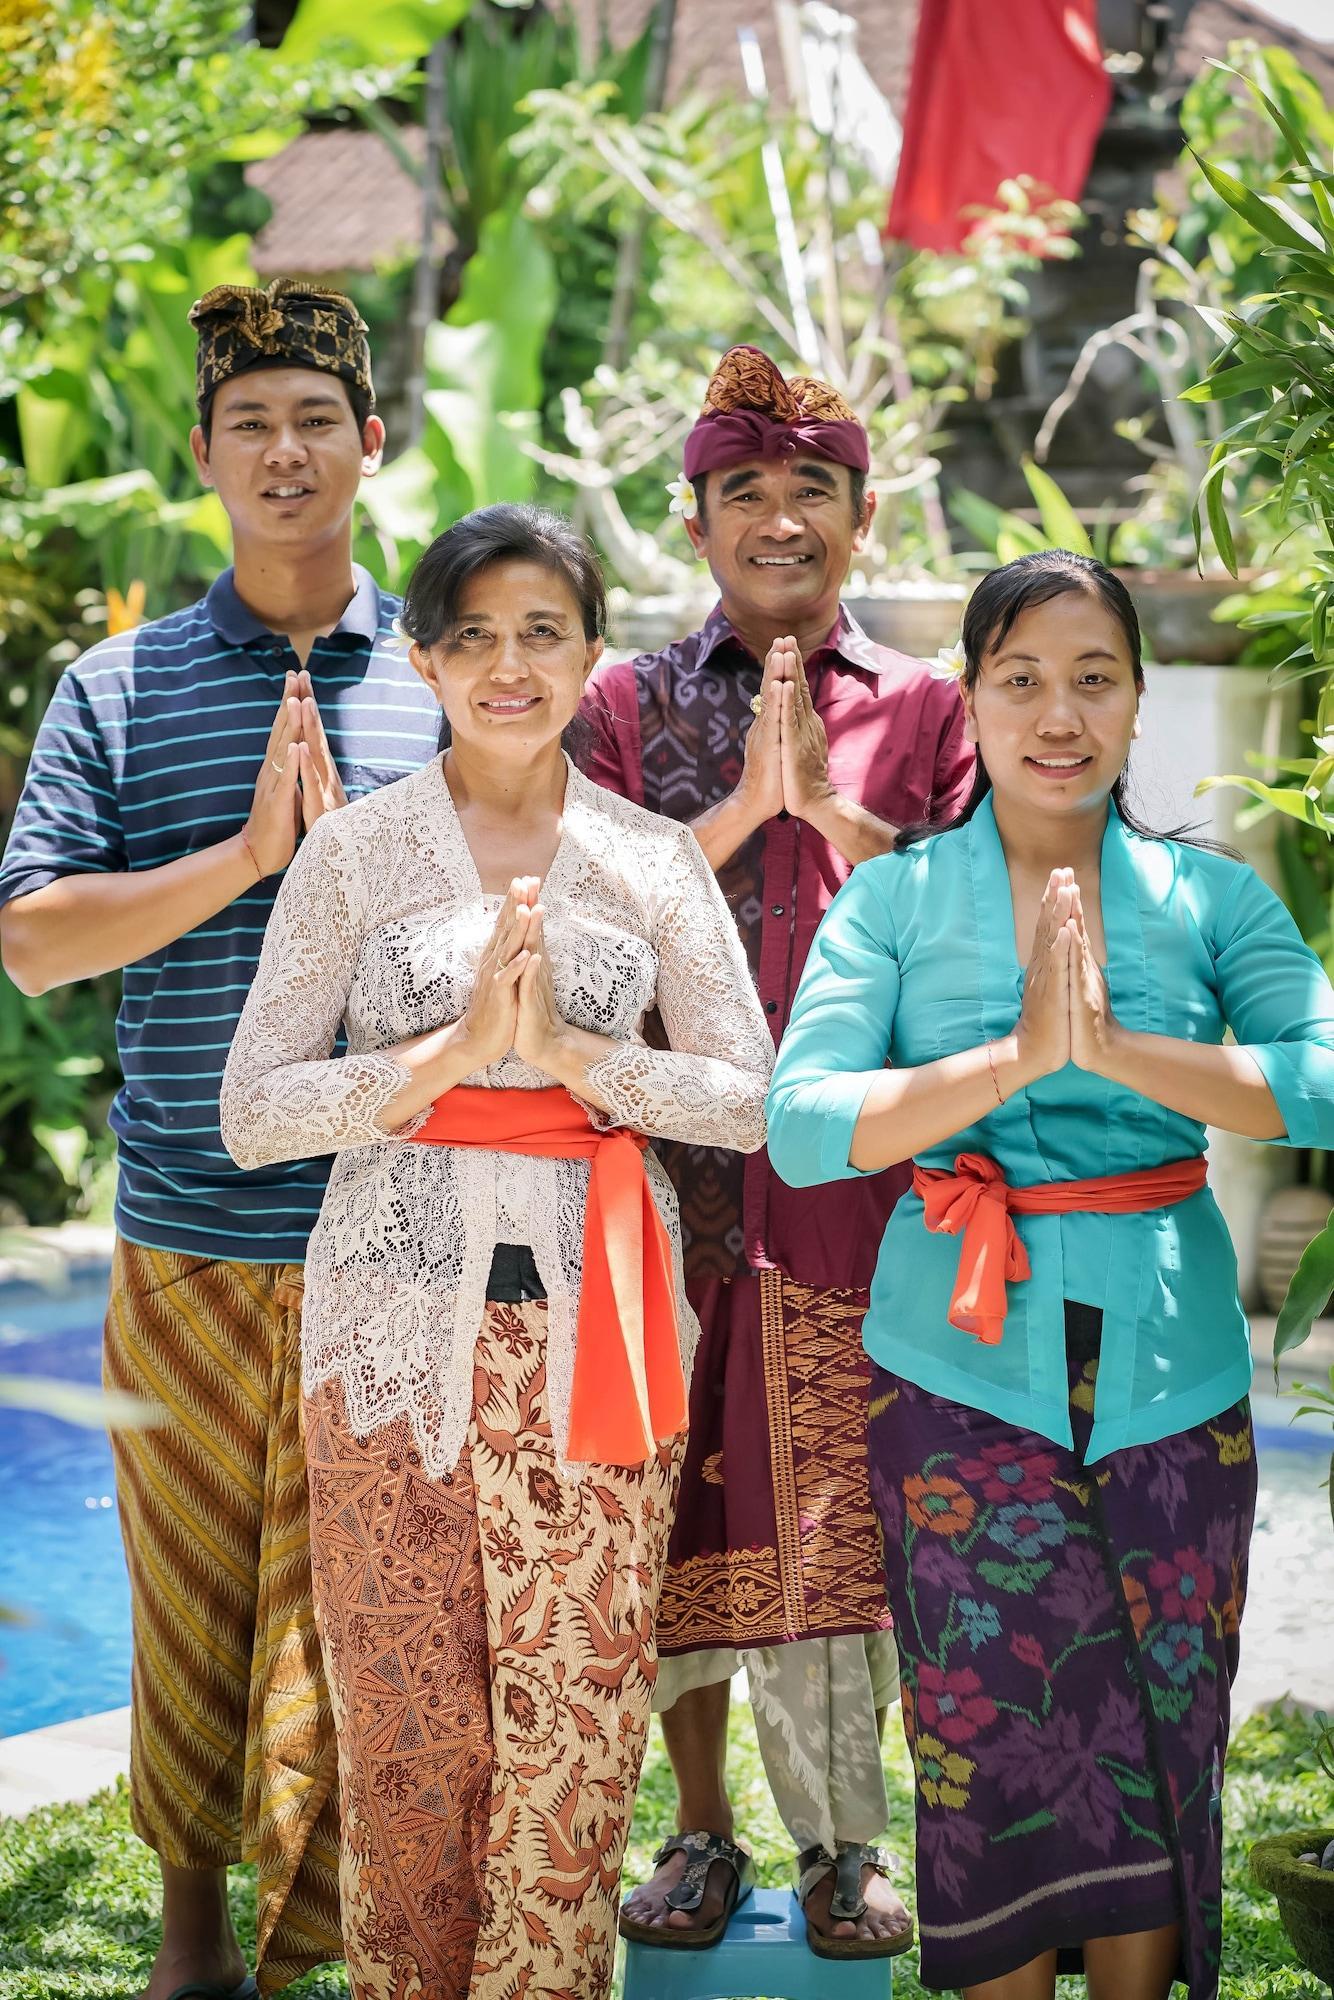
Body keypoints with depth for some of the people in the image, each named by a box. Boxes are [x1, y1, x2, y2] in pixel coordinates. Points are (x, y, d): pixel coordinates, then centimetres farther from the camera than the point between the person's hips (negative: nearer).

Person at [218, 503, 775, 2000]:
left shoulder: (655, 861, 7)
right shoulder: (354, 852, 2)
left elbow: (749, 1096, 4)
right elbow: (251, 1115, -3)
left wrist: (570, 1050, -12)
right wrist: (454, 1047, -15)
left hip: (596, 1315, 1)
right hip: (400, 1307, -1)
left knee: (578, 1701, 2)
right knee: (406, 1705, 3)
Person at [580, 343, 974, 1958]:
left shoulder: (920, 711, 8)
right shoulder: (632, 706, 8)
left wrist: (826, 802, -11)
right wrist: (743, 802, -14)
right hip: (678, 1158, 0)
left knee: (842, 1506, 2)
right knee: (687, 1501, 4)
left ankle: (842, 1842, 16)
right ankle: (702, 1825, 19)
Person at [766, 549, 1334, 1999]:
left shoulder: (1210, 897, 4)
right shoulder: (894, 899, 1)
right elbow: (801, 1127, -11)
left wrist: (1116, 1049, -22)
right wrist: (1017, 1059, -22)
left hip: (1169, 1375, 1)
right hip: (962, 1371, -1)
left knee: (1159, 1742, 6)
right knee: (997, 1748, 0)